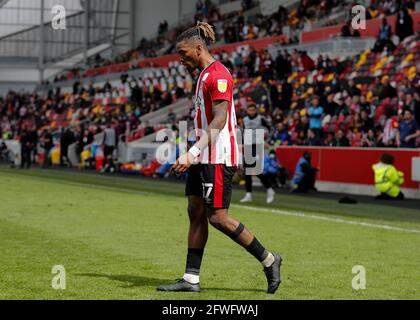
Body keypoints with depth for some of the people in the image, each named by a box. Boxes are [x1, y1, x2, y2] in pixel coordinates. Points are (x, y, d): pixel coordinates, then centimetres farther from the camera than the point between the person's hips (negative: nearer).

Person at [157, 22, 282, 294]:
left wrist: (192, 153, -29)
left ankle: (269, 260, 4)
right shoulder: (205, 75, 18)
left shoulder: (218, 74, -13)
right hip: (204, 158, 10)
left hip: (218, 158, -10)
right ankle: (191, 279, 8)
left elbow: (220, 119, -23)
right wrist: (193, 156, 22)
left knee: (217, 217, -9)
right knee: (196, 212, 6)